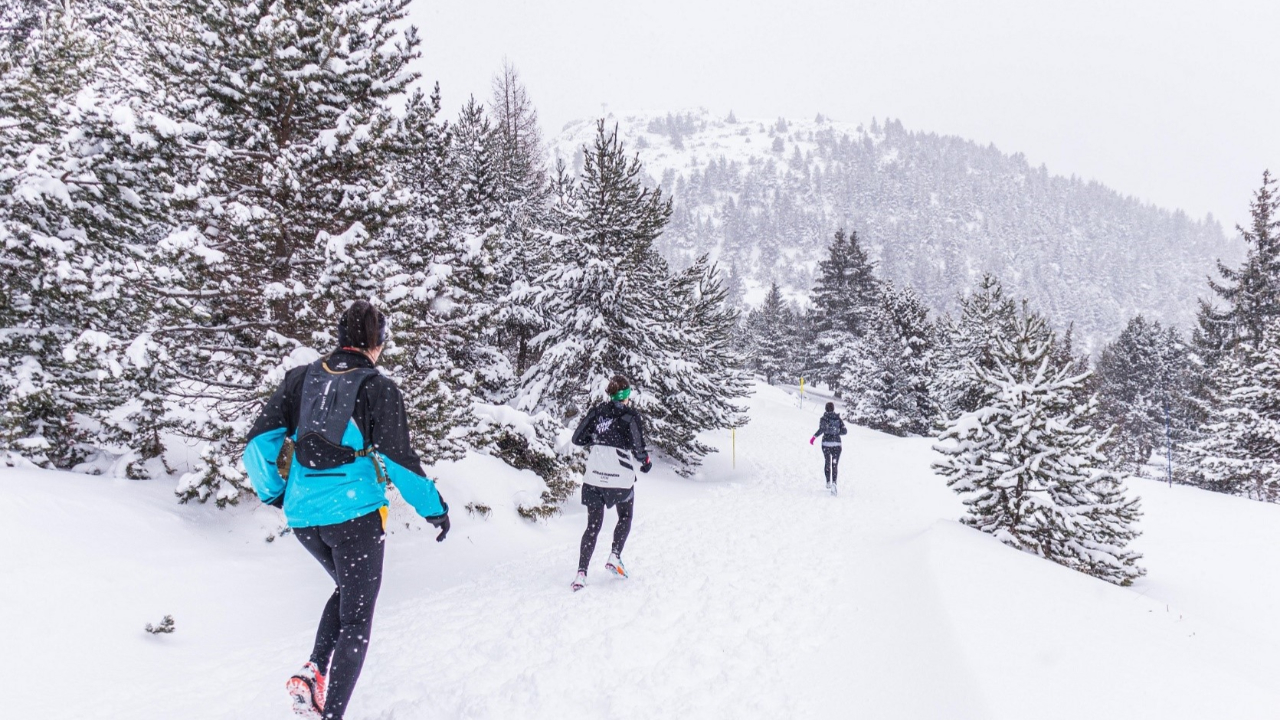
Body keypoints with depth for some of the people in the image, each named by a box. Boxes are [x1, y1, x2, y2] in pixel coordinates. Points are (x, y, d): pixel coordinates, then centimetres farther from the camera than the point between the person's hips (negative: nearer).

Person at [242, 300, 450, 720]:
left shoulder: (302, 378, 7)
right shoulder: (377, 387, -6)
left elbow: (262, 437, 4)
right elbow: (397, 457, -11)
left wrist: (271, 492, 17)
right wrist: (434, 508, -1)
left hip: (302, 515, 5)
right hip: (354, 512, -5)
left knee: (347, 590, 27)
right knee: (357, 616, 7)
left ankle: (314, 671, 10)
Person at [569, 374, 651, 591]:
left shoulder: (597, 412, 6)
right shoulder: (631, 416, -6)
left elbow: (577, 439, 6)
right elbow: (638, 449, -10)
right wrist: (646, 462, 10)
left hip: (594, 477, 3)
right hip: (621, 477, -3)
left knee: (593, 525, 9)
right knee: (625, 517, 23)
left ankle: (581, 572, 0)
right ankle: (614, 557, 8)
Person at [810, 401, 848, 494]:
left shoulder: (824, 418, -3)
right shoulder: (838, 419, 5)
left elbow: (821, 429, -19)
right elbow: (845, 431, 3)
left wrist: (814, 437, -13)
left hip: (826, 444, -1)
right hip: (837, 444, 1)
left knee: (827, 462, 20)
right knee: (835, 464, -3)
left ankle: (828, 482, 18)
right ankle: (834, 482, -24)